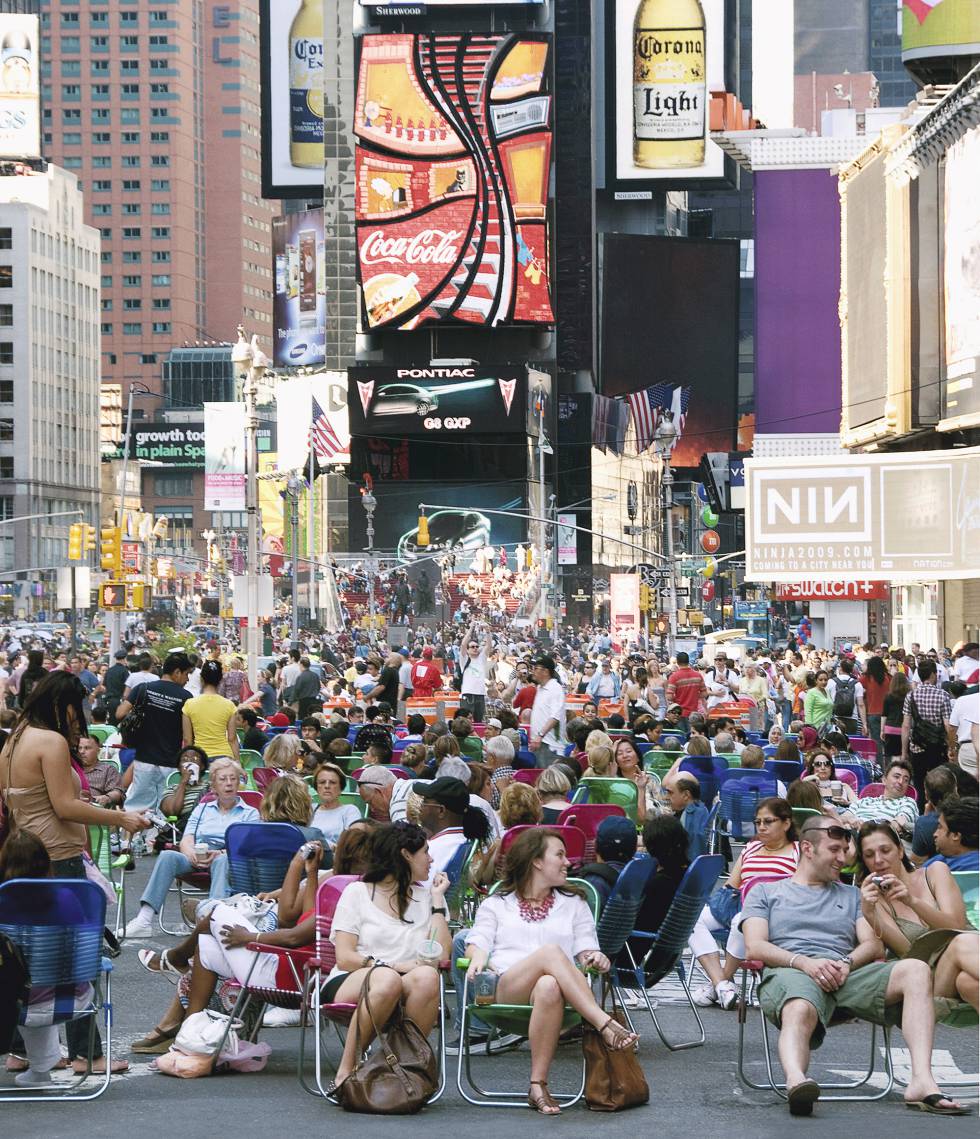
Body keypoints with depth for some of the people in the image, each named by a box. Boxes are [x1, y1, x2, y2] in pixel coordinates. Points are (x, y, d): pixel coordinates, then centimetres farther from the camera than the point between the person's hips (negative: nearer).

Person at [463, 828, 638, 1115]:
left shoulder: (573, 904, 30)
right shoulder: (496, 905, 26)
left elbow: (586, 950, 16)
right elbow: (478, 942, 11)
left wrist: (595, 958, -8)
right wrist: (479, 956, -14)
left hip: (555, 986, 1)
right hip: (504, 989, -1)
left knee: (549, 987, -41)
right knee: (551, 951, -35)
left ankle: (538, 1085, -44)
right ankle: (604, 1023, -47)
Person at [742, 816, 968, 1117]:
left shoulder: (851, 895, 34)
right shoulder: (765, 892, 24)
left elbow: (874, 945, 19)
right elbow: (755, 947, 8)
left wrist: (846, 962, -5)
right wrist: (804, 962, -11)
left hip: (846, 974, 3)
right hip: (789, 971, -3)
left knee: (916, 970, -26)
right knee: (800, 1010, -42)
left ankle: (922, 1081, -41)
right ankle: (796, 1082, -73)